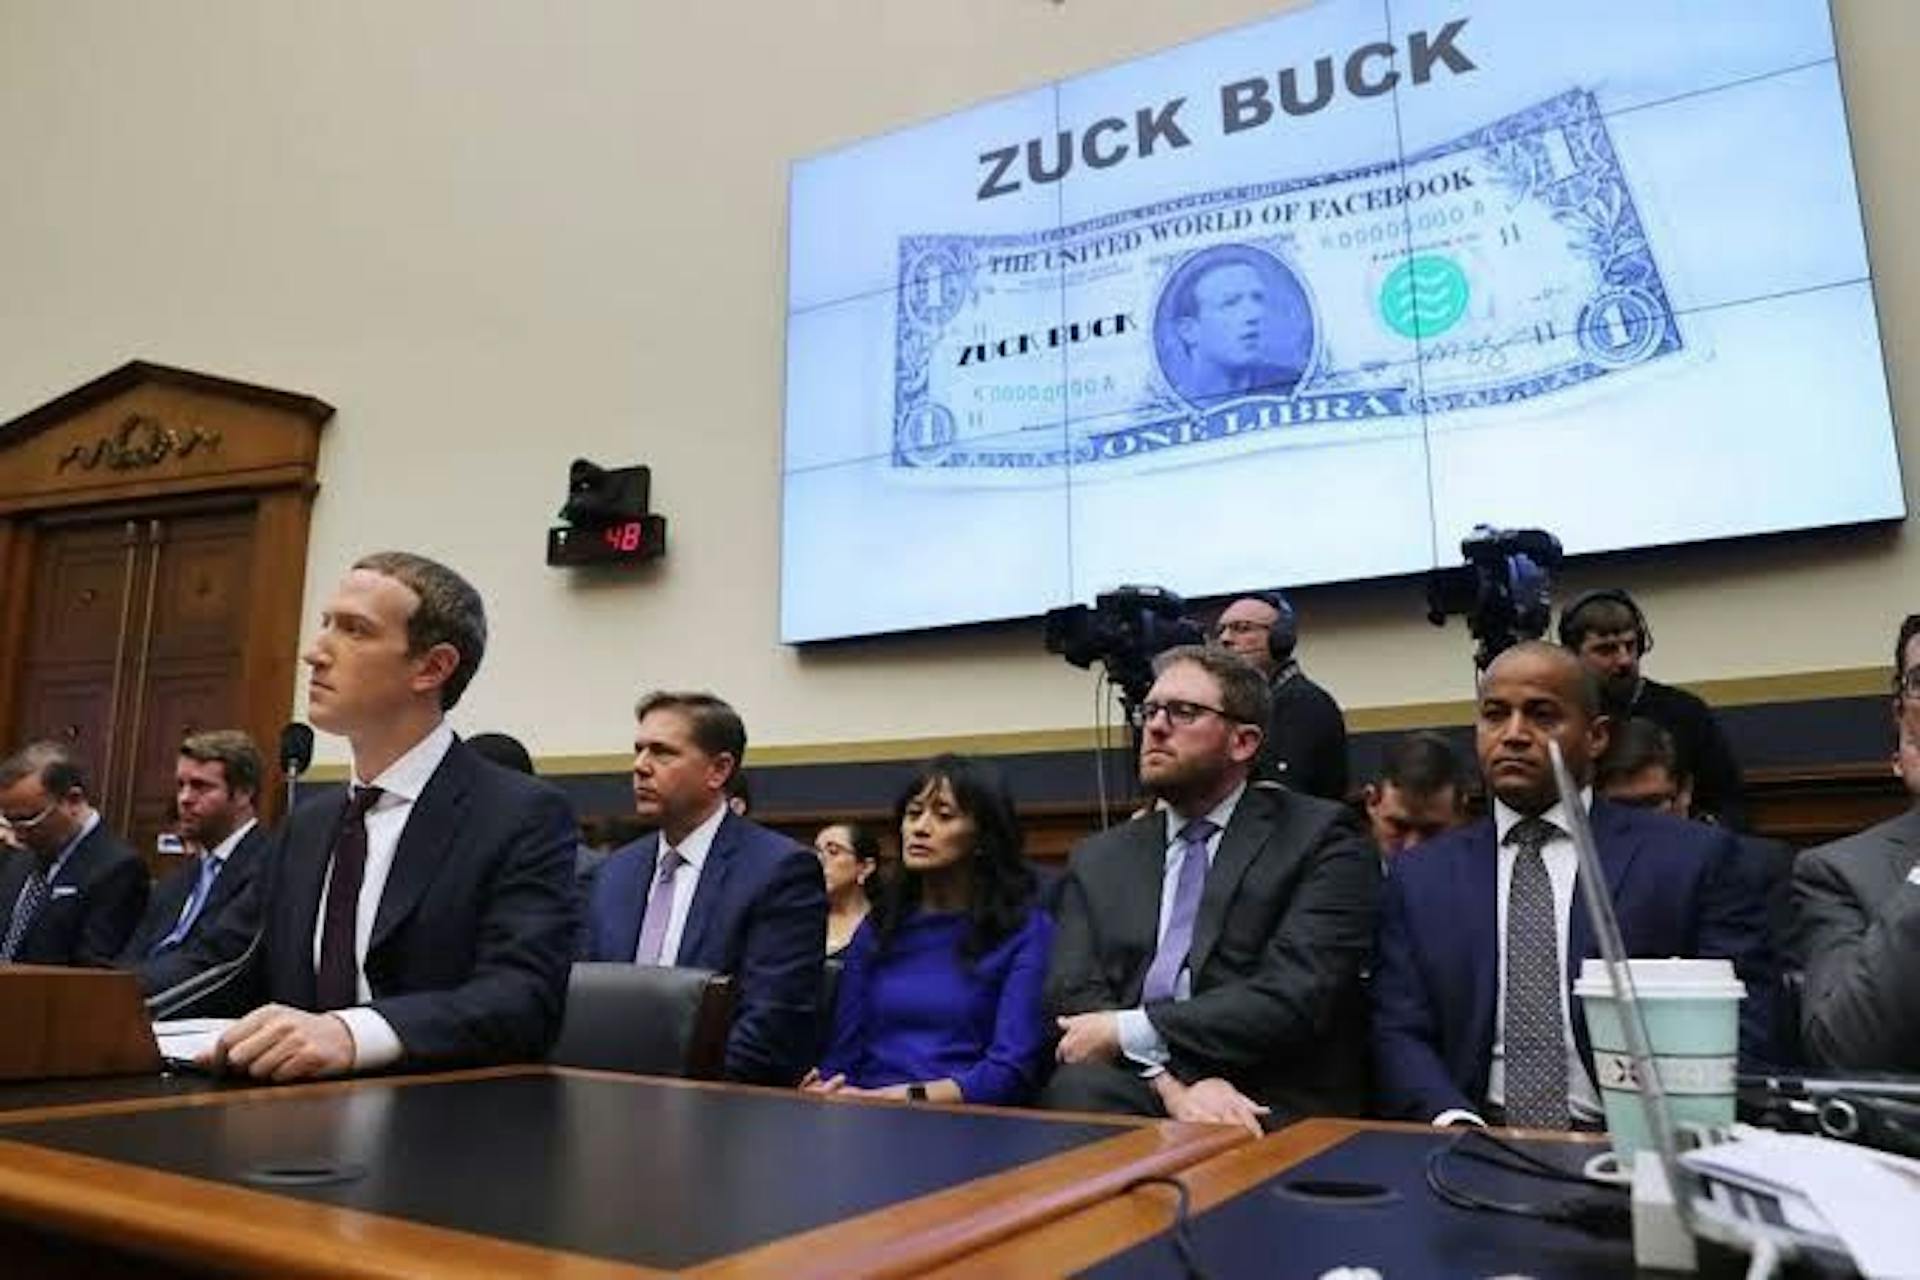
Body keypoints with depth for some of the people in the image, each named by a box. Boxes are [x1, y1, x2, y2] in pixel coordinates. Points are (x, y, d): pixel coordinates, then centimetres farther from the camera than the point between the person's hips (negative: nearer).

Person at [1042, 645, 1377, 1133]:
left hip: (1271, 1107, -2)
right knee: (1078, 1091, -31)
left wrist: (1129, 1032, -11)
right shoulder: (1099, 859, 16)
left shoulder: (1319, 838, 3)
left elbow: (1295, 997, -9)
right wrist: (1171, 1081, -16)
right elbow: (1072, 992, 3)